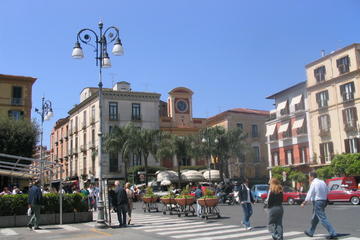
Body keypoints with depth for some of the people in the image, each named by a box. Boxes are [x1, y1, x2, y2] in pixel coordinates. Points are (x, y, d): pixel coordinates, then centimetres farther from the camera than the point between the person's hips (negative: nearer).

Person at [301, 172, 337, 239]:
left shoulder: (314, 183, -14)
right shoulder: (322, 182, 10)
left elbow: (309, 194, -15)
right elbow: (327, 191, 15)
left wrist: (304, 203, -8)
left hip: (317, 202, -9)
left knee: (323, 218, -7)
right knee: (315, 218, 19)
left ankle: (333, 233, -10)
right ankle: (310, 232, 31)